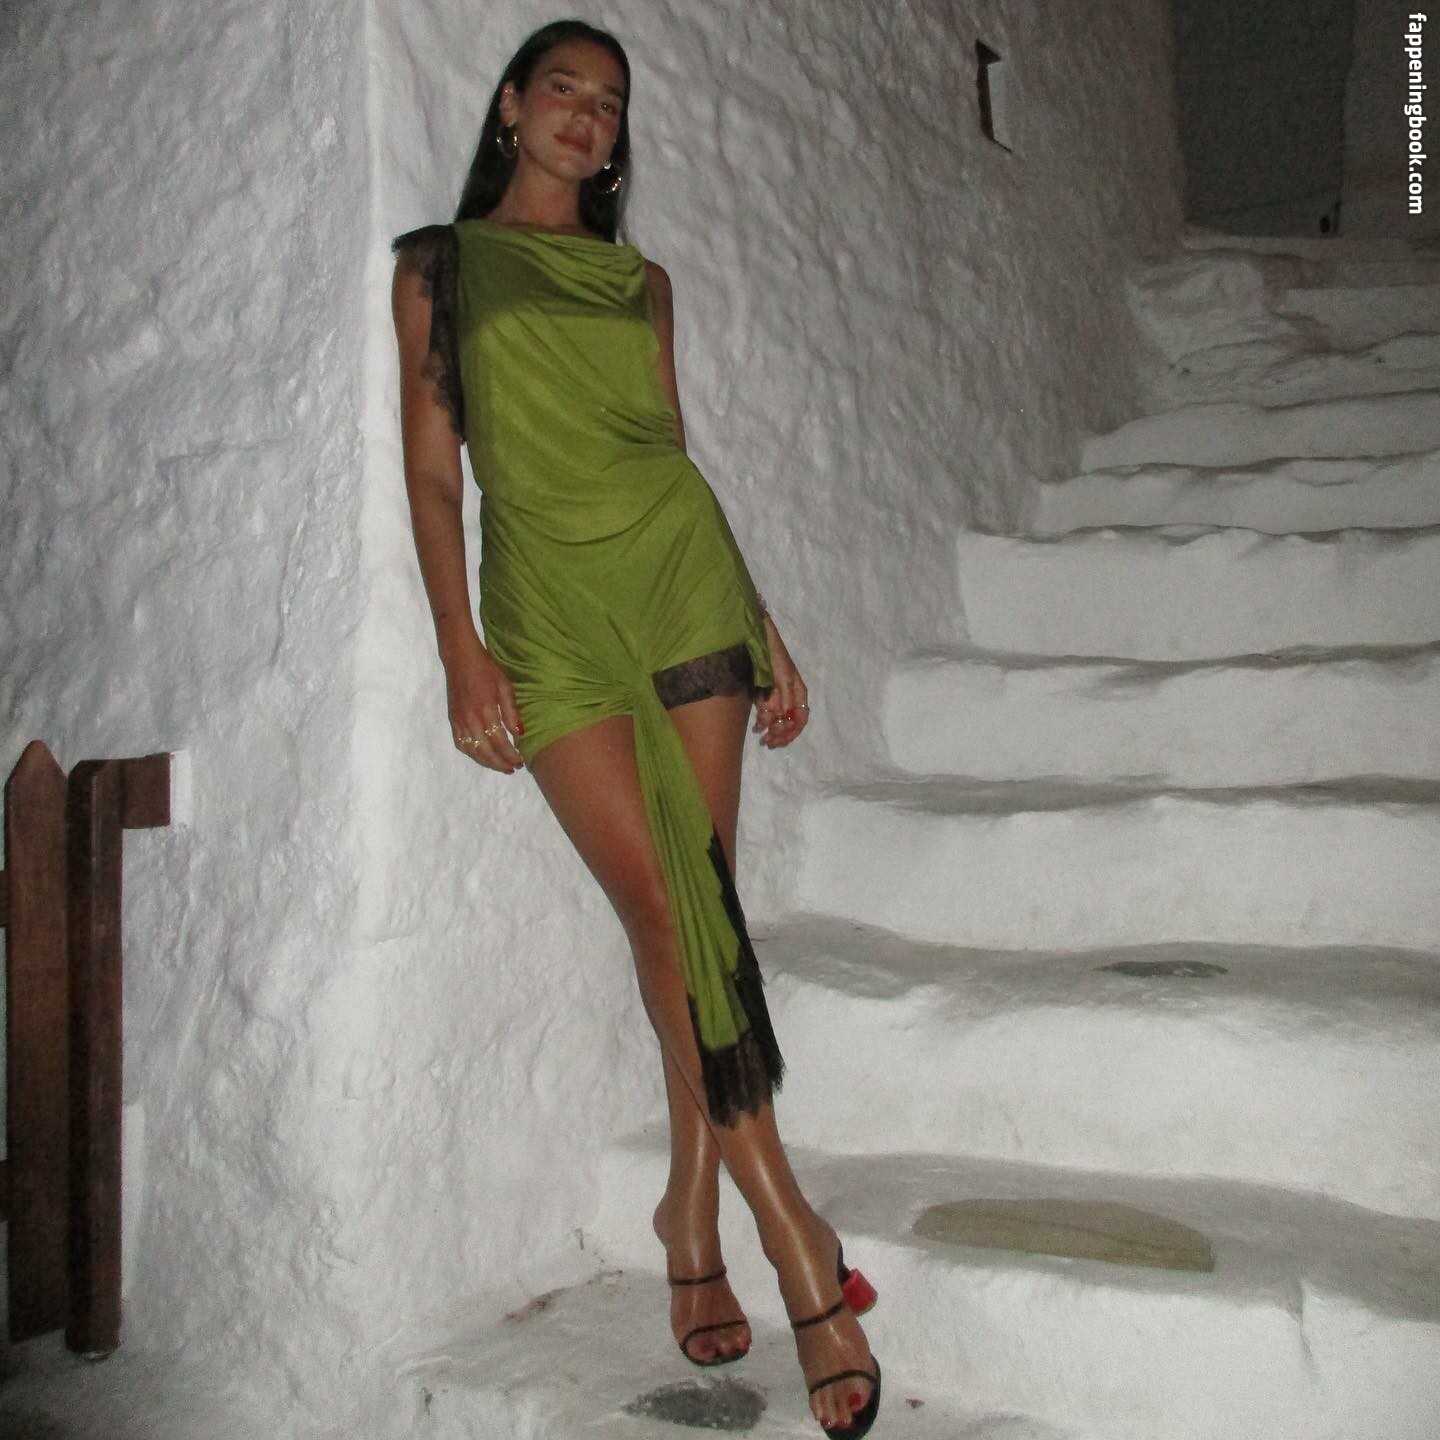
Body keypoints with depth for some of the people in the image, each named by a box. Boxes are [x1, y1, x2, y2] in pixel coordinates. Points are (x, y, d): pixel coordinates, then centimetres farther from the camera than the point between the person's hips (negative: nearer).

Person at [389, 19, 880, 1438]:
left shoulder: (641, 282, 20)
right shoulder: (437, 263, 14)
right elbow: (432, 465, 5)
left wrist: (764, 627, 11)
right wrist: (459, 646, -7)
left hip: (681, 576, 3)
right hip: (548, 605, -2)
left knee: (701, 900, -5)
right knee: (664, 904, -11)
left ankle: (693, 1209, 8)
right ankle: (792, 1232, -5)